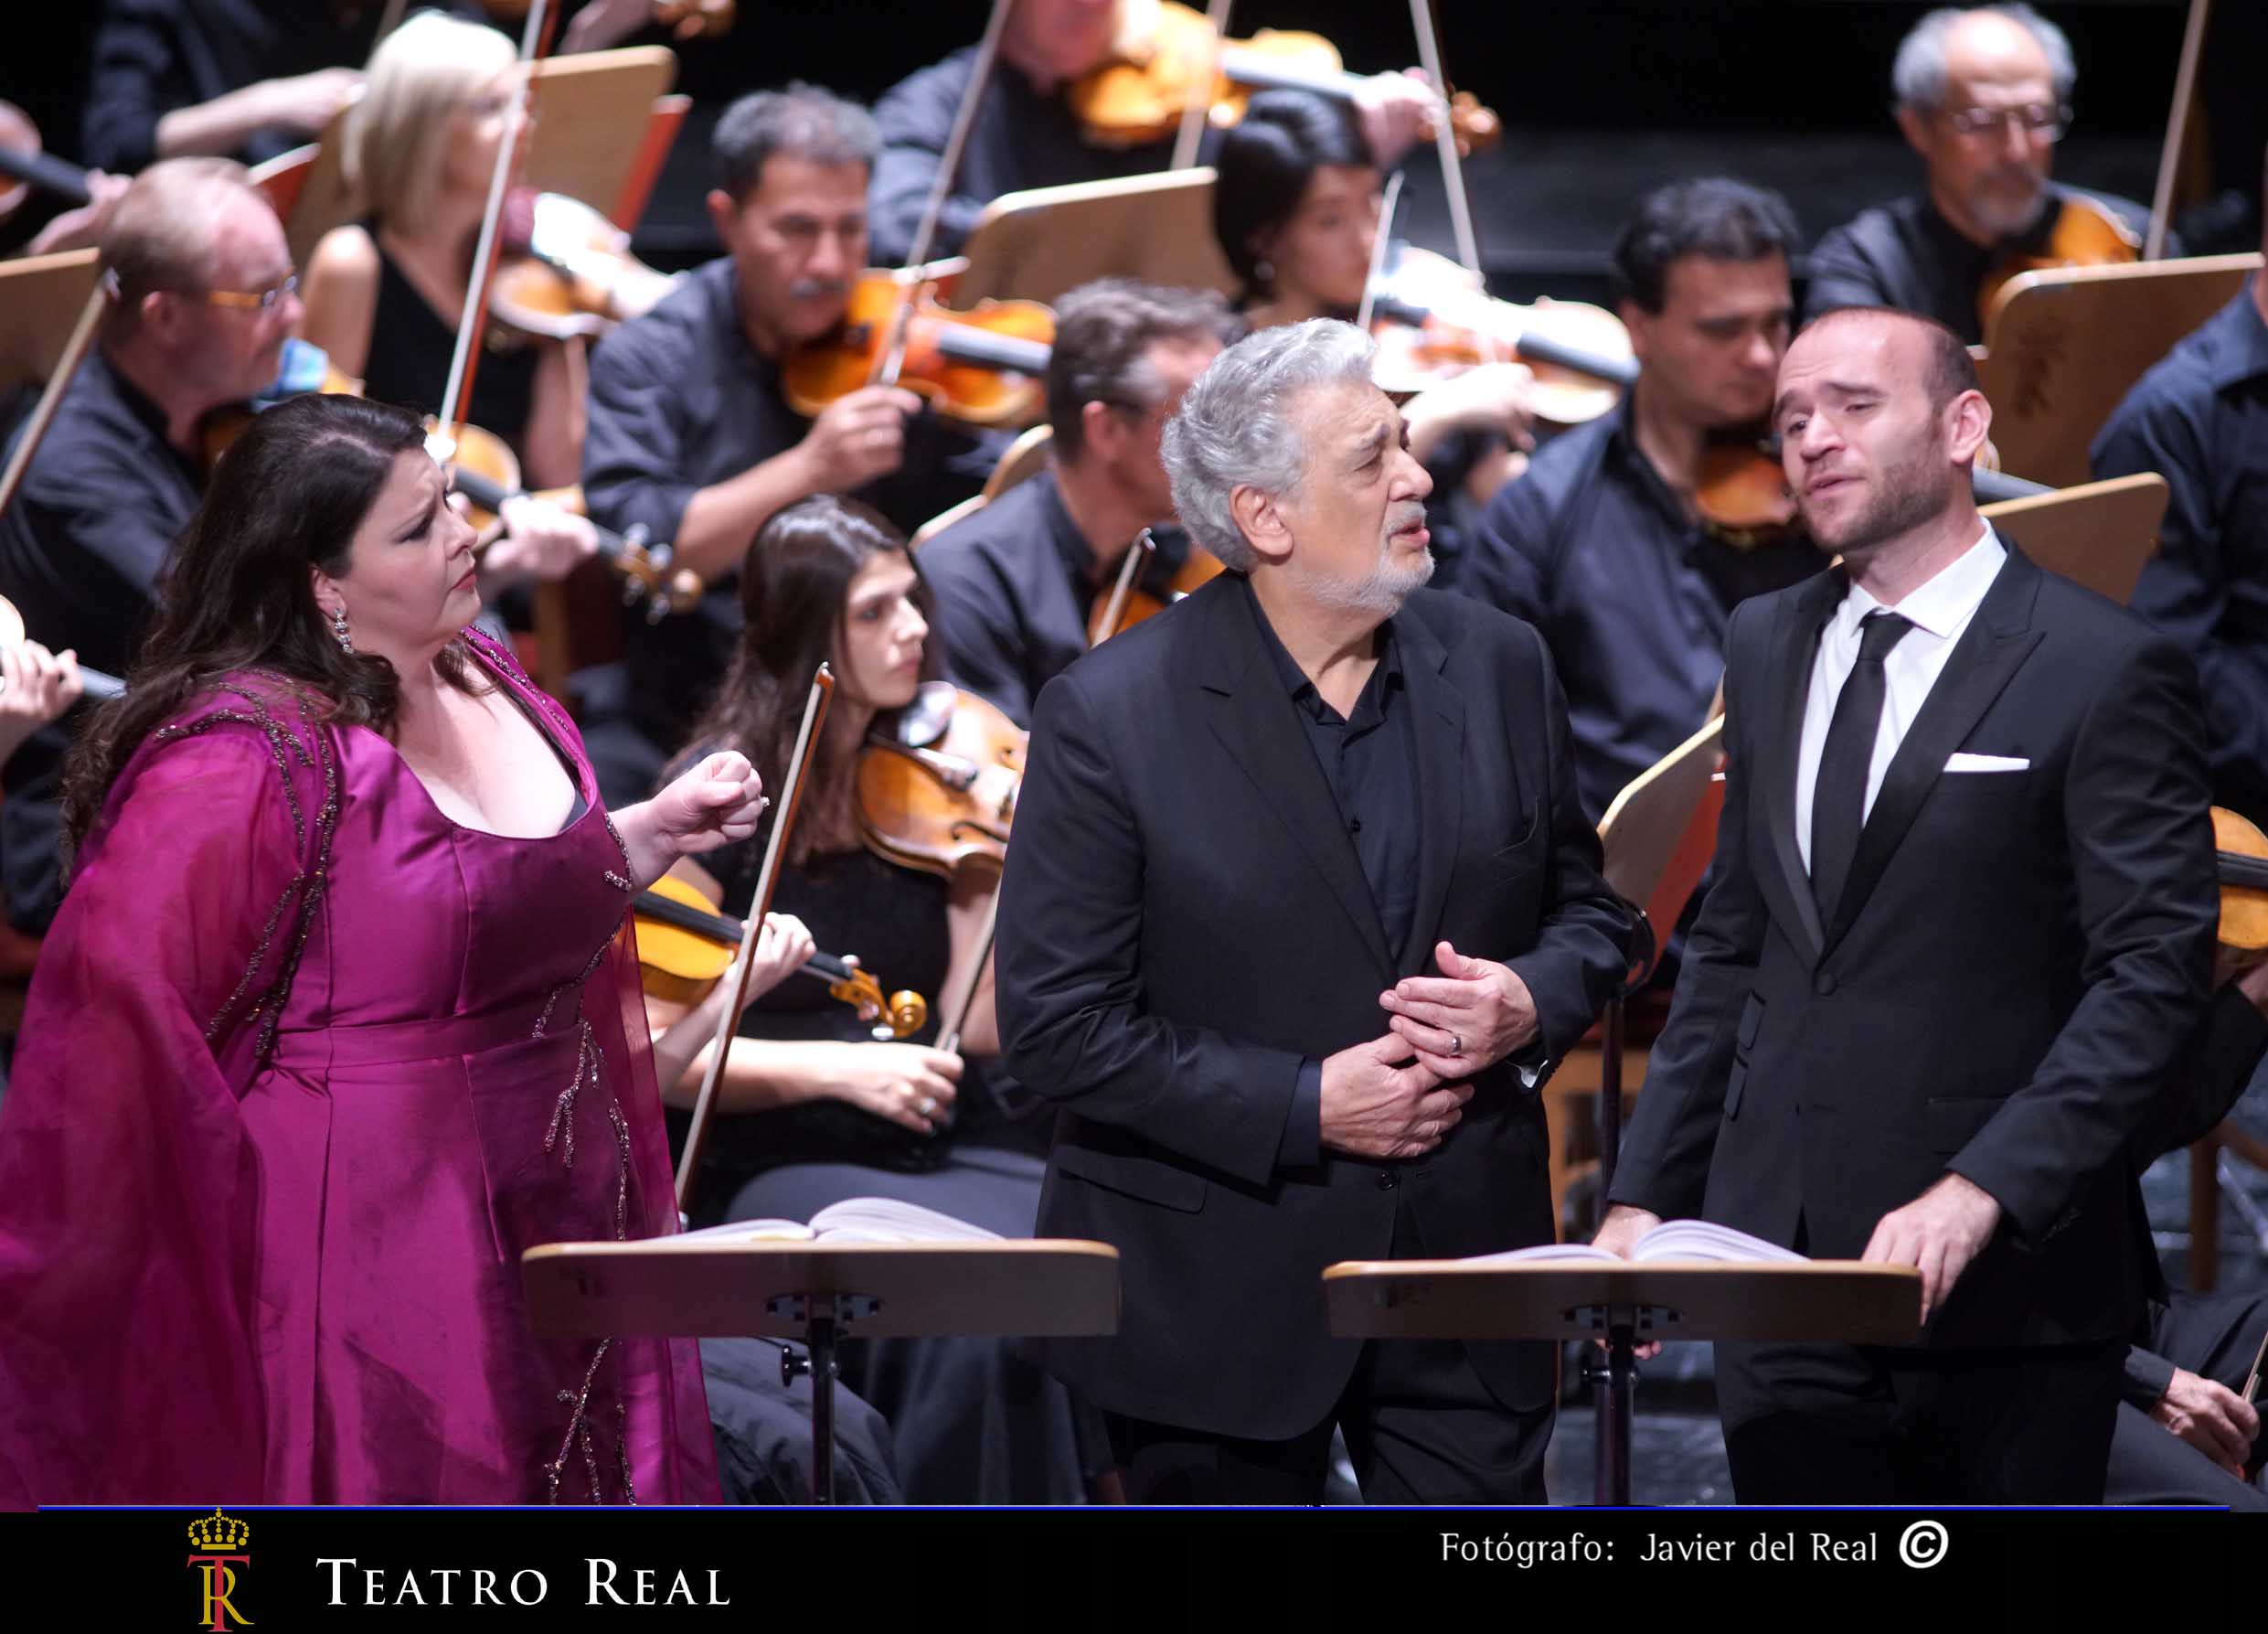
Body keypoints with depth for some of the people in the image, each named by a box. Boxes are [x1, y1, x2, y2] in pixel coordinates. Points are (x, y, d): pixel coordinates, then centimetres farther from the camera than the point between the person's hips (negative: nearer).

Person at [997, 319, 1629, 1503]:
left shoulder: (1498, 670, 4)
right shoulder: (1110, 716, -10)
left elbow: (1586, 907, 16)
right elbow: (1056, 1024, -12)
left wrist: (1534, 1003, -8)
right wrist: (1304, 1106, -17)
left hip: (1465, 1264, 3)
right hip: (1216, 1301, -3)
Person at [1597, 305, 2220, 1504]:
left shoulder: (2104, 670, -6)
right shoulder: (1766, 647, 15)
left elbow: (2151, 974, -12)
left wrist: (1982, 1191, -21)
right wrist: (1646, 1194, 10)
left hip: (2005, 1280, -5)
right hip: (1782, 1263, 5)